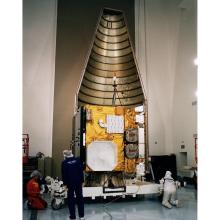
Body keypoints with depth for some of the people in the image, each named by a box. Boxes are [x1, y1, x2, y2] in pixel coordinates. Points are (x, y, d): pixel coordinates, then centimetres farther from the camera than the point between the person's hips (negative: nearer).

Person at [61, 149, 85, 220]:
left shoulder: (64, 162, -8)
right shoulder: (77, 160, 0)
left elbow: (64, 174, -8)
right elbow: (81, 171, 2)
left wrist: (65, 184, -2)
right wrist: (82, 181, 8)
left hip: (70, 183, -3)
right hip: (78, 182, 3)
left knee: (71, 199, 7)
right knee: (80, 198, 11)